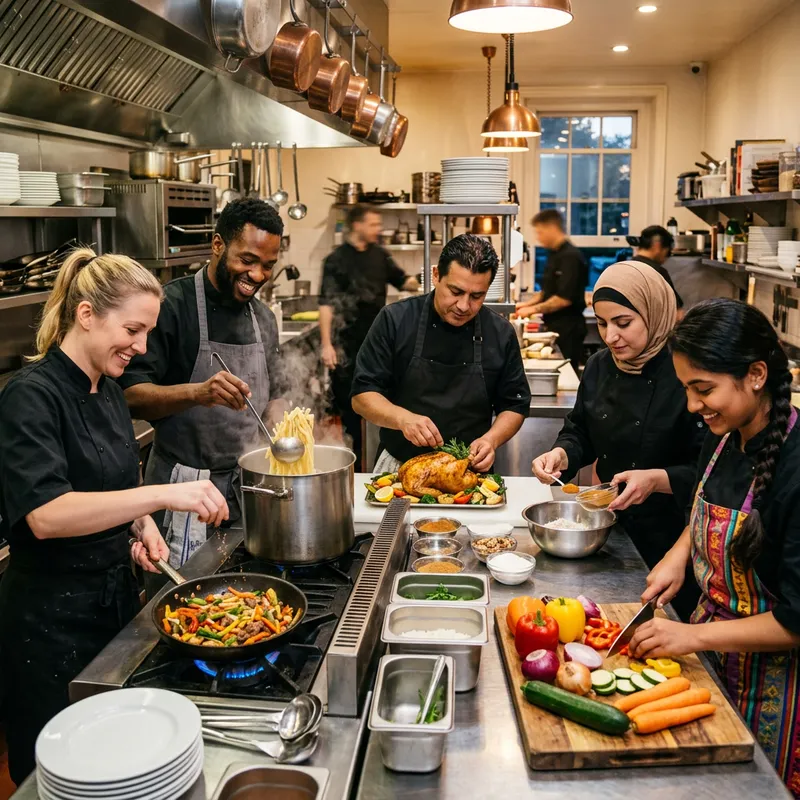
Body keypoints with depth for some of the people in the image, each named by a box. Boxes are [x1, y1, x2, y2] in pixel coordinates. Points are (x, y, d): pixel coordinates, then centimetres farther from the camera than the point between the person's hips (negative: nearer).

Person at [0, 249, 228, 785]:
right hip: (51, 616, -7)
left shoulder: (109, 392, 6)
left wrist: (142, 525, 0)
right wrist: (161, 495, -37)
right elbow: (46, 514, -31)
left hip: (114, 595, 8)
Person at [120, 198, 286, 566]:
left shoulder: (263, 318, 9)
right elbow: (131, 395, -18)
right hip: (186, 493, -6)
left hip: (248, 486, 6)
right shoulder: (171, 306, -12)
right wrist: (197, 393, -35)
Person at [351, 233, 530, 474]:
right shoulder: (395, 320, -6)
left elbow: (514, 406, 7)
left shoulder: (501, 334, 0)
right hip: (399, 468, -3)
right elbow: (362, 395, -5)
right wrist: (402, 418, -24)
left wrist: (491, 439, -12)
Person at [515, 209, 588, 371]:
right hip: (555, 325, 9)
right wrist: (526, 303, 9)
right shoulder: (554, 255, 12)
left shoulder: (570, 257, -17)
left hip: (568, 328, -9)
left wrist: (533, 309, -17)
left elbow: (564, 299, -23)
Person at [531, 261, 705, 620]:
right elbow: (579, 434, 11)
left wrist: (657, 480, -30)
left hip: (668, 533, -5)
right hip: (610, 526, 6)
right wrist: (561, 455, -9)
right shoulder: (599, 367, 0)